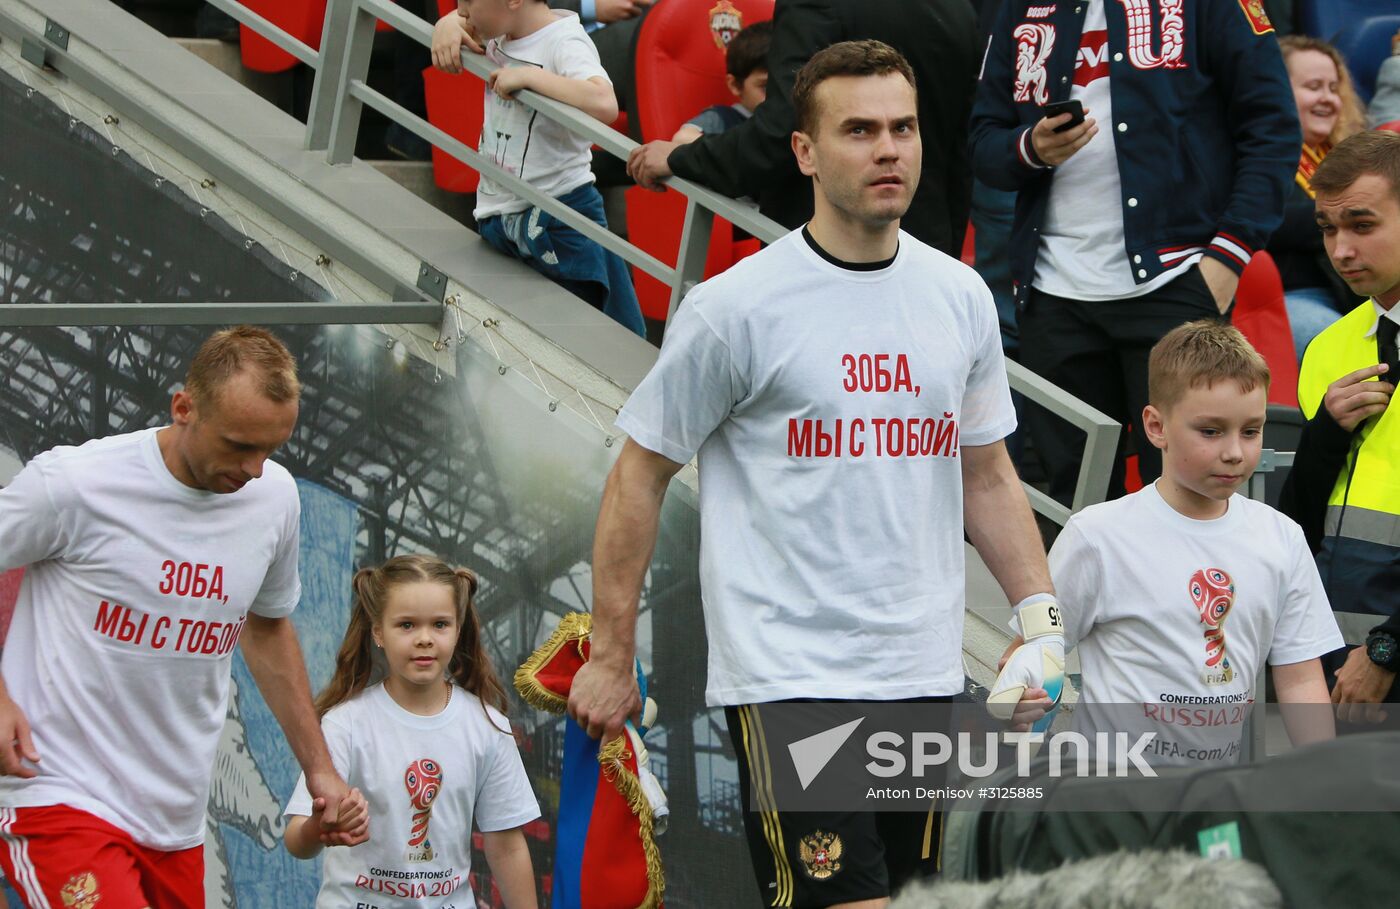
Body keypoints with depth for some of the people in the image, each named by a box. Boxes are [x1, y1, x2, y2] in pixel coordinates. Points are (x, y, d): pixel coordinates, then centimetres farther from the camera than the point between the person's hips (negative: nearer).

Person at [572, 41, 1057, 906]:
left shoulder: (961, 297, 9)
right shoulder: (737, 307, -7)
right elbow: (641, 474, -1)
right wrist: (611, 655, -1)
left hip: (926, 674, 6)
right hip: (786, 677, -6)